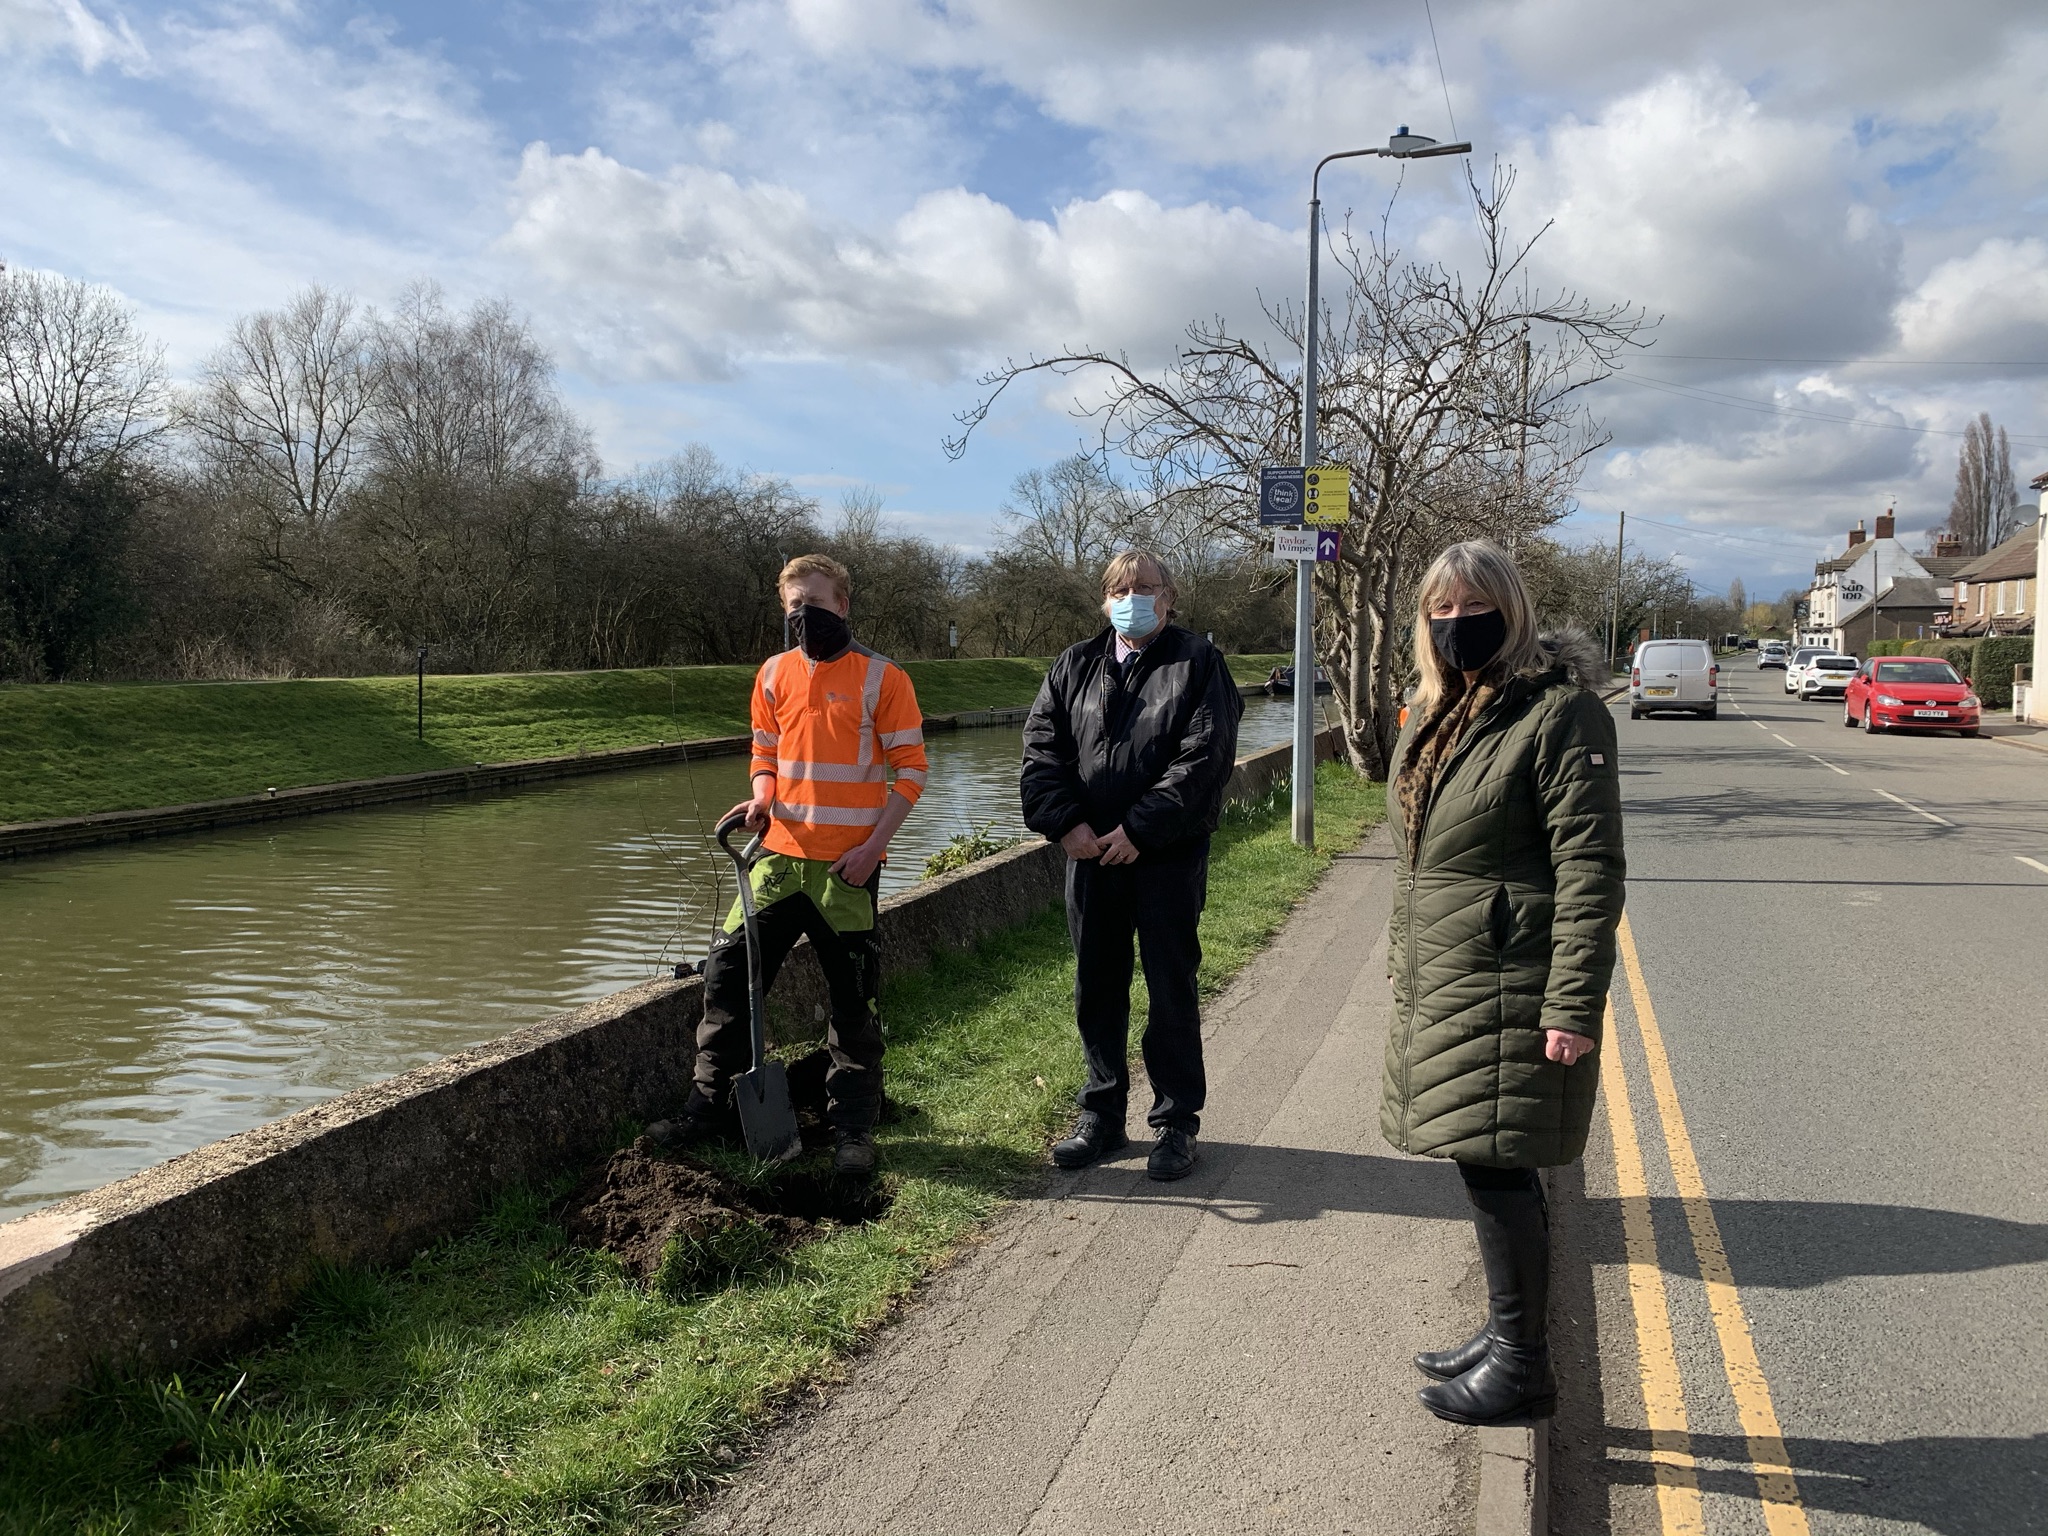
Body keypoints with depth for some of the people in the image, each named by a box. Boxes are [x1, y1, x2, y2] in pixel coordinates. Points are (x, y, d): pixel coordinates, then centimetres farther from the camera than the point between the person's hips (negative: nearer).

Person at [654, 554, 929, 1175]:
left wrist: (872, 845, -12)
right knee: (728, 969, 2)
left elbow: (910, 769, -4)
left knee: (854, 997, 4)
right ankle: (709, 1105, 18)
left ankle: (853, 1130, 16)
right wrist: (760, 798, -4)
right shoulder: (773, 675, 8)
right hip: (782, 854, 4)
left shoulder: (882, 677, -5)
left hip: (849, 866, -4)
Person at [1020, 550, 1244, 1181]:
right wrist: (1065, 822, -10)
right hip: (1089, 851, 4)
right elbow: (1041, 748, 5)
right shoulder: (1075, 666, 11)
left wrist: (1139, 829, -17)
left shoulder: (1198, 664, -2)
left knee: (1172, 991, 3)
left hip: (1168, 856, -4)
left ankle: (1176, 1122, 17)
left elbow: (1203, 758, -12)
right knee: (1096, 989, 11)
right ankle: (1101, 1114, 25)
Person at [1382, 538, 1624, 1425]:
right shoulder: (1433, 716, 13)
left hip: (1508, 988, -8)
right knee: (1486, 1165, 17)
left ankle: (1523, 1367, 14)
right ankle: (1507, 1335, 32)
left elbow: (1590, 868, -17)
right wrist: (1405, 966, 21)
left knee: (1495, 1166, -2)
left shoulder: (1560, 711, -12)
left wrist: (1574, 1005, -20)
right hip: (1439, 985, 8)